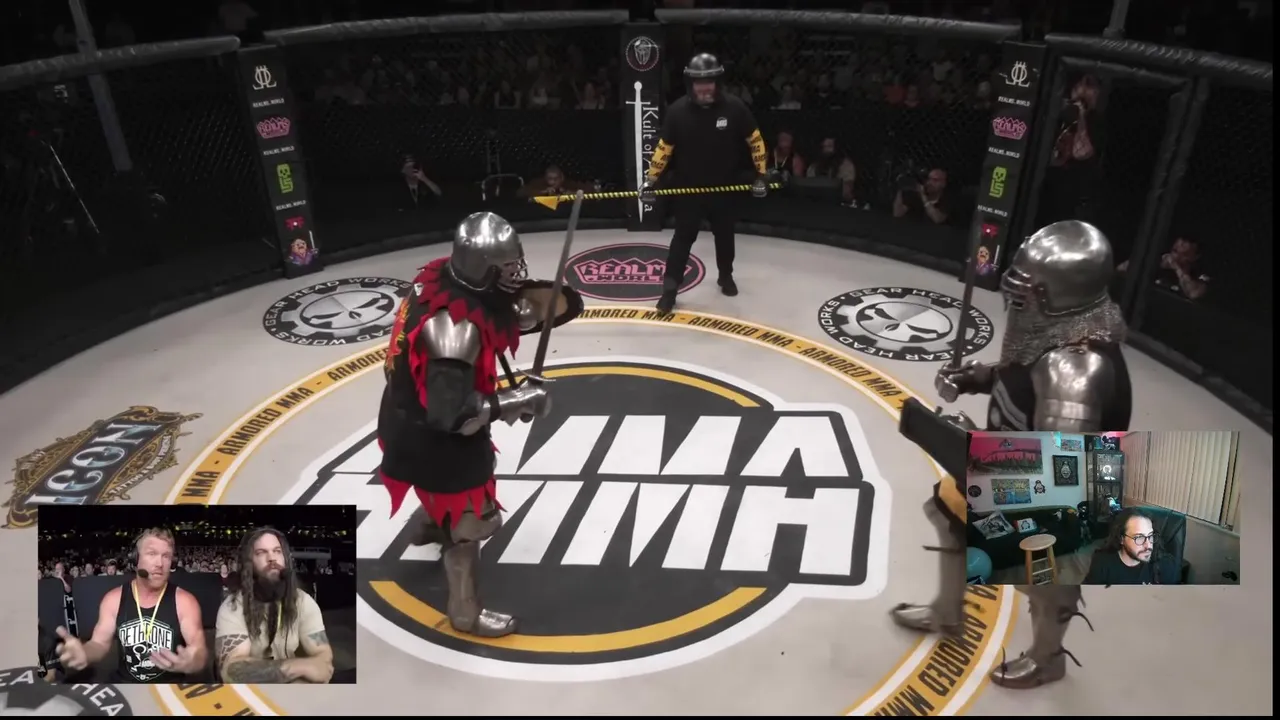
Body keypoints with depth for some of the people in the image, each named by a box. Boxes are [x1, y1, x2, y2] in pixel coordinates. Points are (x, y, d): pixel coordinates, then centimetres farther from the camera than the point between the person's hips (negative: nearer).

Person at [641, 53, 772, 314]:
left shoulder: (734, 107, -13)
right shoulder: (678, 110, -13)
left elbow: (755, 139, -2)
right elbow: (664, 146, -6)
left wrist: (762, 174, -3)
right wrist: (651, 179, -8)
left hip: (723, 186, 2)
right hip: (688, 187, -1)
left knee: (724, 234, 17)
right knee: (683, 236, -1)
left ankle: (726, 276, 39)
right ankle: (670, 287, 5)